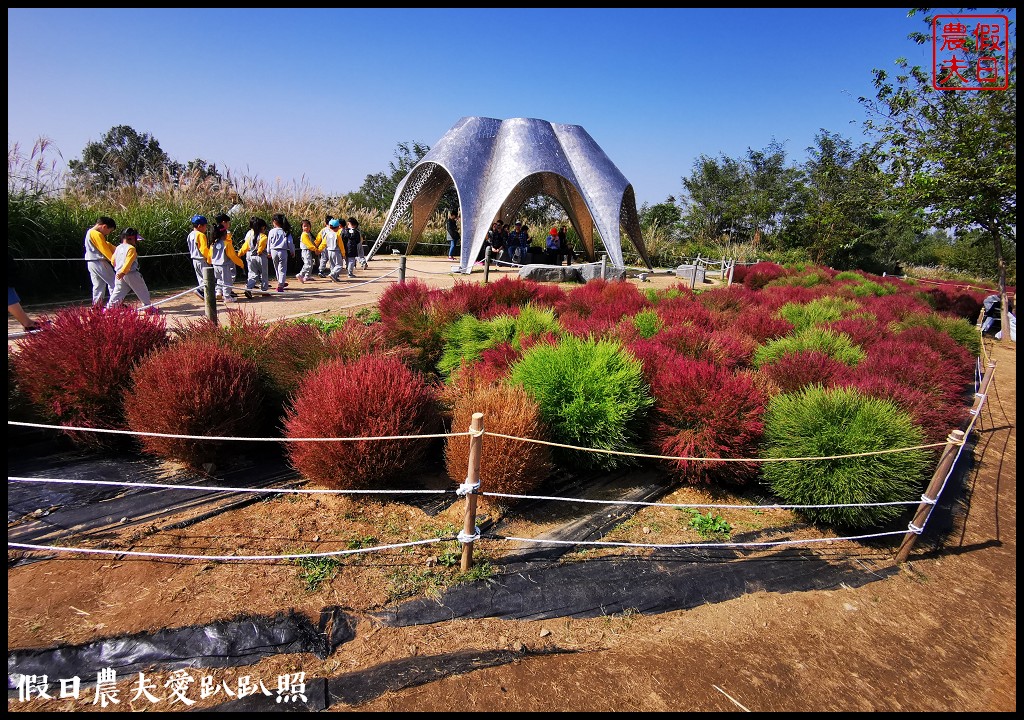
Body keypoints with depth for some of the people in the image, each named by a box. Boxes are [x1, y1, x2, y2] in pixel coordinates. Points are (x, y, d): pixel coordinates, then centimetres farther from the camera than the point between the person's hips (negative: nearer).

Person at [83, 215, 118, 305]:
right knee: (114, 284, -4)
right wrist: (114, 260, -14)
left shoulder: (90, 232, 17)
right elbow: (105, 250, -17)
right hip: (100, 263, -10)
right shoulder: (97, 234, -16)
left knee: (98, 286, 11)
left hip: (91, 263, 10)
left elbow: (107, 245, 15)